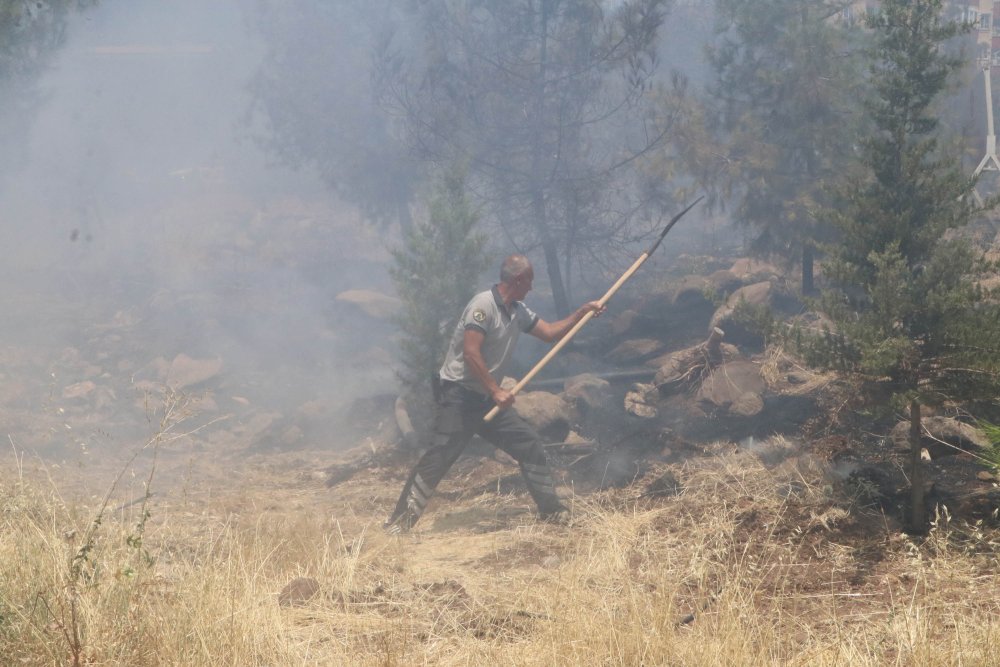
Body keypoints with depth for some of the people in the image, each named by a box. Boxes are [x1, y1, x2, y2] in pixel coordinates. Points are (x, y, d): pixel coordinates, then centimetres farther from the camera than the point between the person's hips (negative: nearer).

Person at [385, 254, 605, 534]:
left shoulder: (518, 312, 9)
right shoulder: (483, 305, -18)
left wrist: (583, 312, 8)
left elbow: (550, 332, 18)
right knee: (438, 457, -12)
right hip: (458, 395, -9)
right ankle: (399, 522, -7)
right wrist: (496, 391, -24)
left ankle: (551, 510, 14)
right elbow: (470, 353, -25)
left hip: (488, 398, 9)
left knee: (529, 444, 5)